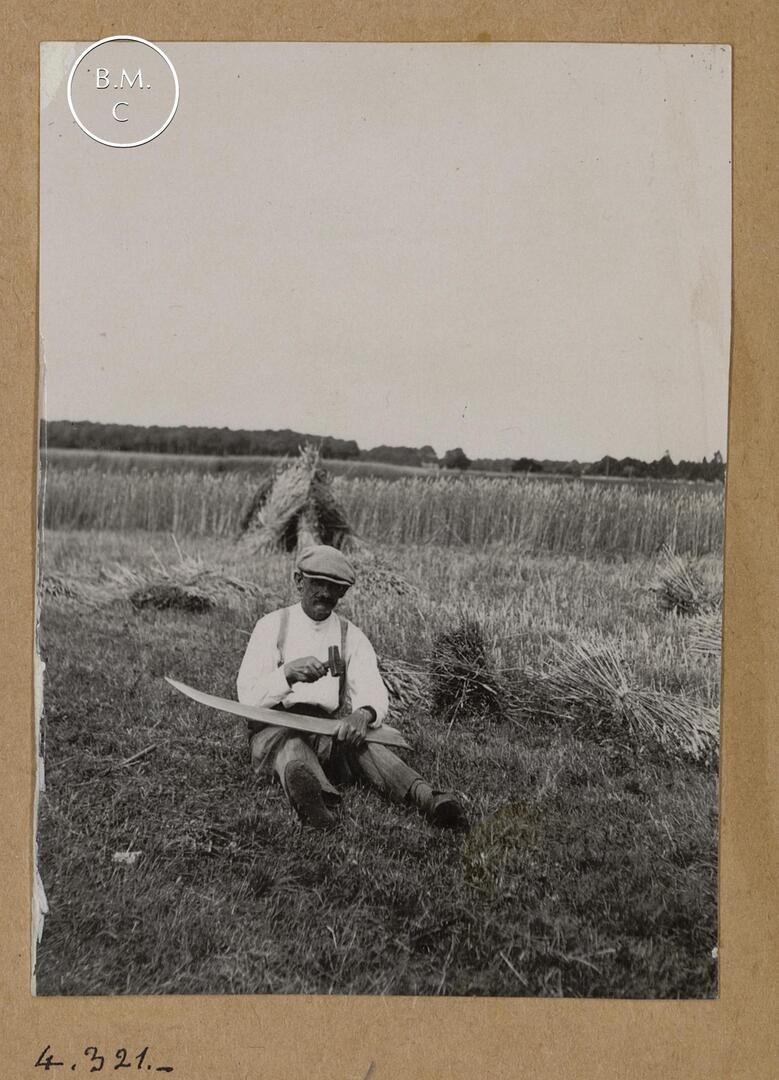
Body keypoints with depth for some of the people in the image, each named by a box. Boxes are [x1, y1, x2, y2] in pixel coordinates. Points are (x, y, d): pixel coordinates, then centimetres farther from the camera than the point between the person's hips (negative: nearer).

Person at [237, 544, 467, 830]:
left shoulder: (352, 637, 11)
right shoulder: (272, 626, 4)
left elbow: (375, 694, -4)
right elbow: (248, 697, -6)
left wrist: (363, 714, -30)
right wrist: (287, 674, -26)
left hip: (330, 729, 2)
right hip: (274, 728, -2)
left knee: (359, 734, -31)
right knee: (291, 741, -37)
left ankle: (423, 796, -56)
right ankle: (320, 796, -72)